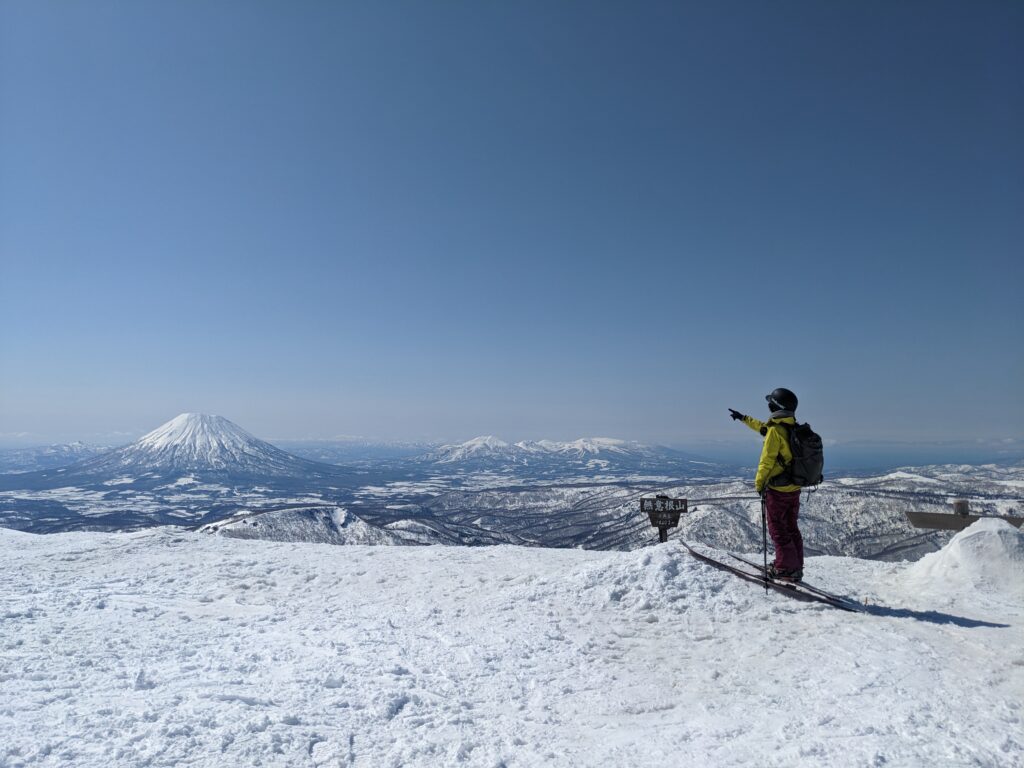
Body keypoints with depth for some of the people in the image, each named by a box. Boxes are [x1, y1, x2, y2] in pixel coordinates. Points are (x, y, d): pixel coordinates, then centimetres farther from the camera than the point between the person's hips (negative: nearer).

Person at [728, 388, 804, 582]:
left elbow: (767, 461, -19)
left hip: (778, 488, -8)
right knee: (791, 528, 17)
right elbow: (763, 427, 24)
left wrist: (759, 483, -8)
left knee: (778, 529, 2)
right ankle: (796, 567, 23)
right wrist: (744, 418, 35)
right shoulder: (794, 428, 7)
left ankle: (786, 568, 6)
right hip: (794, 488, 8)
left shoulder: (775, 430, -19)